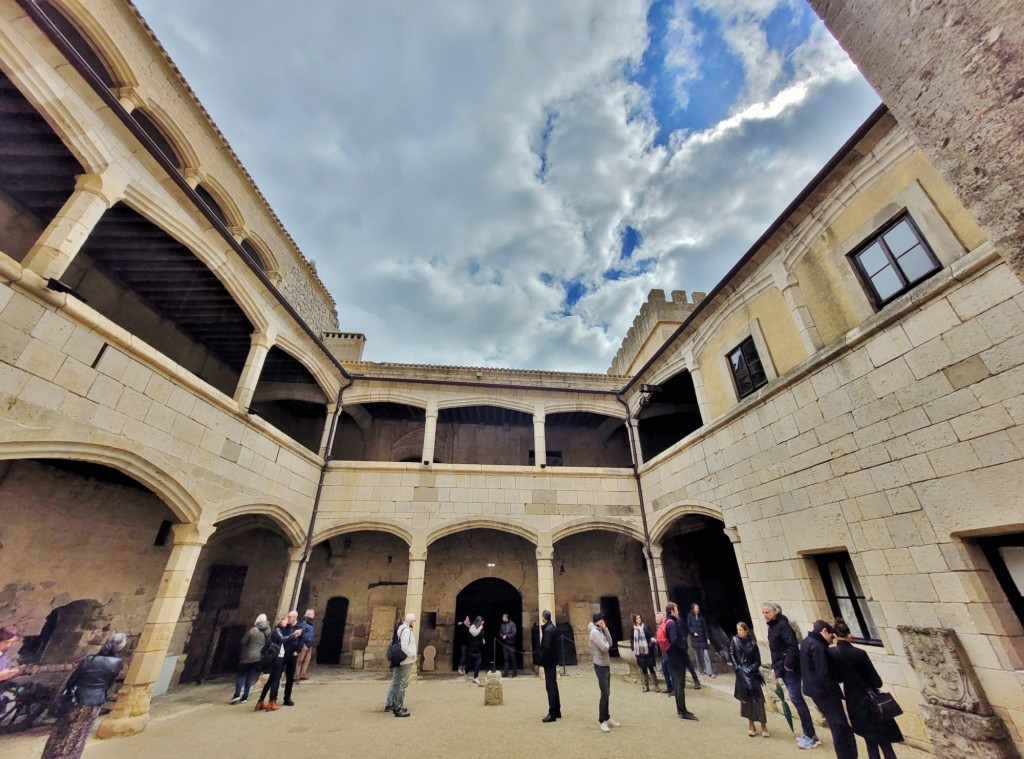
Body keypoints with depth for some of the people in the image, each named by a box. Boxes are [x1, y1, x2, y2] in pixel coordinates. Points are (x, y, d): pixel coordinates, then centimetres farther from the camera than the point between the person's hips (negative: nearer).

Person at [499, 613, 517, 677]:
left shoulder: (512, 624, -9)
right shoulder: (502, 624, 6)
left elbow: (514, 633, -13)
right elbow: (500, 632, 12)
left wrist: (507, 636, -15)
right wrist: (502, 636, -9)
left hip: (511, 643, -4)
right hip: (504, 643, 4)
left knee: (512, 658, 3)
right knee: (506, 658, 6)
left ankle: (514, 672, 16)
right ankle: (505, 672, 13)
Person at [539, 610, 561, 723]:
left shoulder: (547, 630, -22)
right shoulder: (552, 627, 7)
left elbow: (546, 648, -23)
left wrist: (541, 661, -14)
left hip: (548, 661, -10)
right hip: (552, 660, 10)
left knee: (550, 687, -2)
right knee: (553, 686, 17)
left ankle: (552, 714, 4)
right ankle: (557, 711, 26)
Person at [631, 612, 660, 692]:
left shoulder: (646, 627, -2)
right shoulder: (633, 629, 4)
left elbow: (650, 636, -8)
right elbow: (632, 640, 11)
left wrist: (652, 639, -29)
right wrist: (633, 650, 7)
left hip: (647, 651, -3)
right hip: (639, 652, 3)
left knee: (651, 667, -1)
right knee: (643, 668, 11)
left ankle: (656, 686, 10)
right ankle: (646, 686, 23)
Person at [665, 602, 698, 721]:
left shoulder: (667, 622, 11)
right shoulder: (672, 623, -20)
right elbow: (675, 641, -28)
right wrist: (684, 651, -15)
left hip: (674, 657, 10)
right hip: (678, 657, -10)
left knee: (678, 683, 17)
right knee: (680, 684, -2)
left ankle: (680, 710, 27)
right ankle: (682, 712, 4)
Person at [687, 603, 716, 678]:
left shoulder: (702, 617, 6)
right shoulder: (690, 617, 0)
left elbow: (705, 628, 5)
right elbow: (688, 626, -2)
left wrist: (708, 638, -2)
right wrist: (693, 632, -17)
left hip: (702, 638, 1)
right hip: (695, 638, -1)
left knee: (706, 654, -7)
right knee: (697, 655, 7)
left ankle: (709, 672, -6)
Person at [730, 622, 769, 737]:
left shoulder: (752, 644, -3)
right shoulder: (734, 641, -1)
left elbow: (758, 662, 0)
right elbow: (731, 655, -3)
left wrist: (749, 669, -11)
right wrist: (737, 667, -13)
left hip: (752, 674, 0)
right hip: (741, 674, 0)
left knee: (757, 698, -3)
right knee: (745, 699, 3)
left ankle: (763, 724, 11)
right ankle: (751, 725, 15)